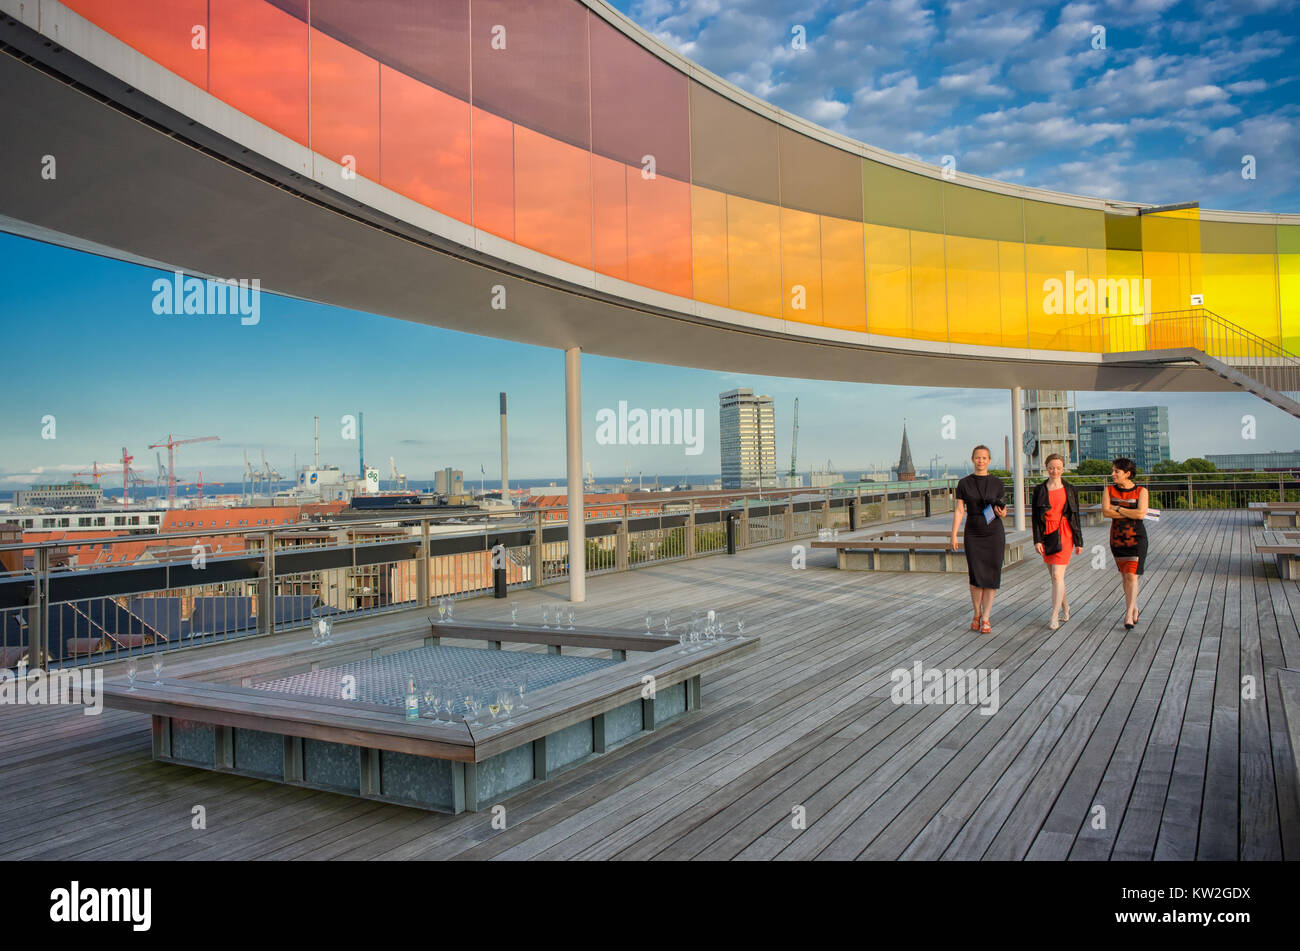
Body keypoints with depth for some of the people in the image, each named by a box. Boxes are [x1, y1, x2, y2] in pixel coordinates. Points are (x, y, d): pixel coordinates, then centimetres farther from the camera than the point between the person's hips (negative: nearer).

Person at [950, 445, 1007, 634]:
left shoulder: (997, 483, 3)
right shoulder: (964, 484, 2)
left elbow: (1003, 508, 10)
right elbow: (959, 511, 1)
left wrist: (1002, 512, -15)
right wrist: (953, 535, -6)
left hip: (994, 533, 0)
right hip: (973, 535, 0)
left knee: (991, 575, -2)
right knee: (976, 576, -4)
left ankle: (986, 618, 6)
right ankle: (977, 615, 16)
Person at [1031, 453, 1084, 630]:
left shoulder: (1070, 489, 5)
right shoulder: (1039, 490, 6)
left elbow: (1075, 516, 8)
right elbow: (1035, 516, 5)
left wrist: (1079, 542, 6)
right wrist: (1037, 540, -3)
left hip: (1064, 534, -2)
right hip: (1046, 535, 2)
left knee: (1057, 575, -12)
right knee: (1054, 576, 9)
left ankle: (1054, 617, -11)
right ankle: (1065, 608, 28)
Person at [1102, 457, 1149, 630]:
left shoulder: (1141, 491, -4)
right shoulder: (1109, 490, 3)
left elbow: (1141, 513, -18)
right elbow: (1105, 512, -10)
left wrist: (1118, 509, -10)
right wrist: (1131, 513, -13)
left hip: (1136, 538, -3)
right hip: (1117, 537, 4)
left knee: (1132, 575, -10)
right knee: (1125, 575, 10)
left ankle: (1128, 616, -10)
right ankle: (1134, 609, 25)